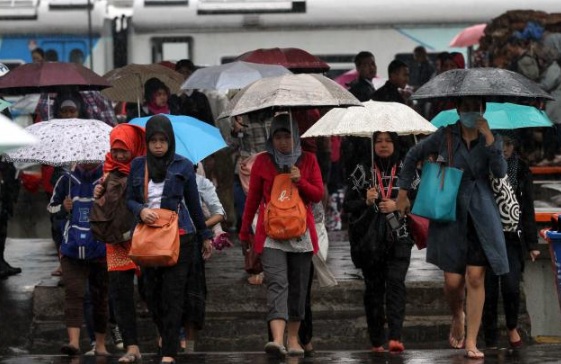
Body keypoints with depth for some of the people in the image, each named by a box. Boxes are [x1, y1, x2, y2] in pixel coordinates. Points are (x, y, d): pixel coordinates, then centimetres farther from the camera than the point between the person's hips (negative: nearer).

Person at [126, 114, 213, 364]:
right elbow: (129, 199, 10)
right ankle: (167, 335, 29)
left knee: (172, 294, -7)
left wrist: (205, 236, 14)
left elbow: (193, 203, 9)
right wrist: (141, 211, -12)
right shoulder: (138, 166, 7)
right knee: (150, 292, 4)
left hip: (178, 237, -3)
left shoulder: (183, 166, 2)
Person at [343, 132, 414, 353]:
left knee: (395, 283, -16)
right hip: (369, 239, 1)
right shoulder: (362, 171, 9)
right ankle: (376, 341, 10)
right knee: (373, 287, 4)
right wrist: (366, 202, -11)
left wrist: (397, 205, -9)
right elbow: (348, 204, 7)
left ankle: (395, 337, -24)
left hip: (398, 237, -1)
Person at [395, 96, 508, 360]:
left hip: (481, 216, 1)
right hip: (450, 213, 0)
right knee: (453, 281, -1)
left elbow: (500, 172, -11)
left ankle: (471, 341, 0)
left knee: (475, 279, -5)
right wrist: (403, 192, 11)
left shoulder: (491, 139, 4)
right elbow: (413, 156, 12)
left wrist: (489, 139, -19)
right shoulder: (445, 136, 0)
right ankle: (457, 318, 32)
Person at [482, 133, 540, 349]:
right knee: (489, 290, 0)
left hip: (512, 237, 0)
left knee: (510, 286, -16)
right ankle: (491, 341, 10)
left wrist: (532, 244, 5)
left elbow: (528, 209, 8)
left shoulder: (521, 170, 6)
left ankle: (512, 327, 11)